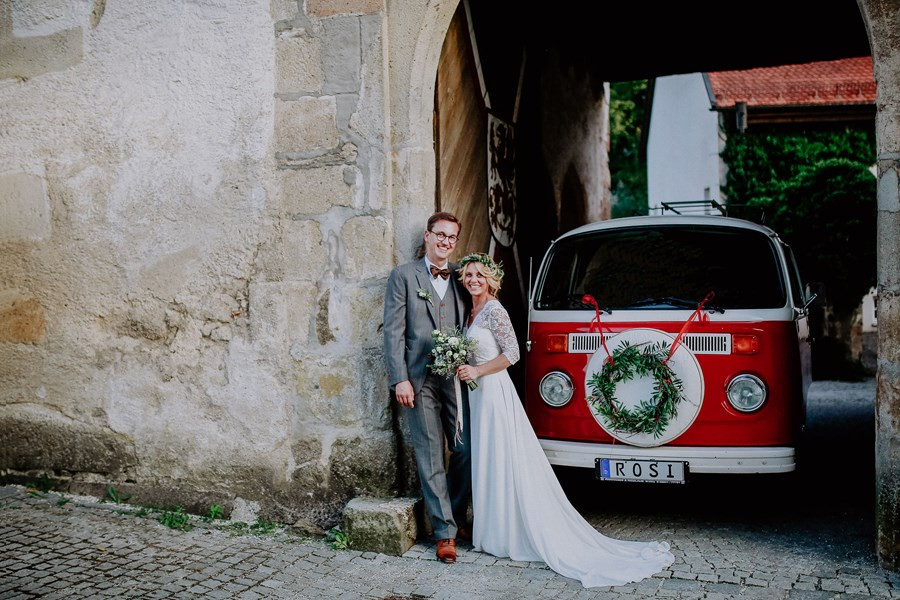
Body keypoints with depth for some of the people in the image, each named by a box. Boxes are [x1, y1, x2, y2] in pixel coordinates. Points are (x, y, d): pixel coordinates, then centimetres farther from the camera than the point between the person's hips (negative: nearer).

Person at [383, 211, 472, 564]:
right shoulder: (404, 276, 3)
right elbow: (394, 331, -2)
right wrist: (400, 379, -10)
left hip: (457, 378, 3)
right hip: (421, 380, -3)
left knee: (466, 450, 3)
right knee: (430, 458, 0)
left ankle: (456, 518, 23)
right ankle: (444, 532, 8)